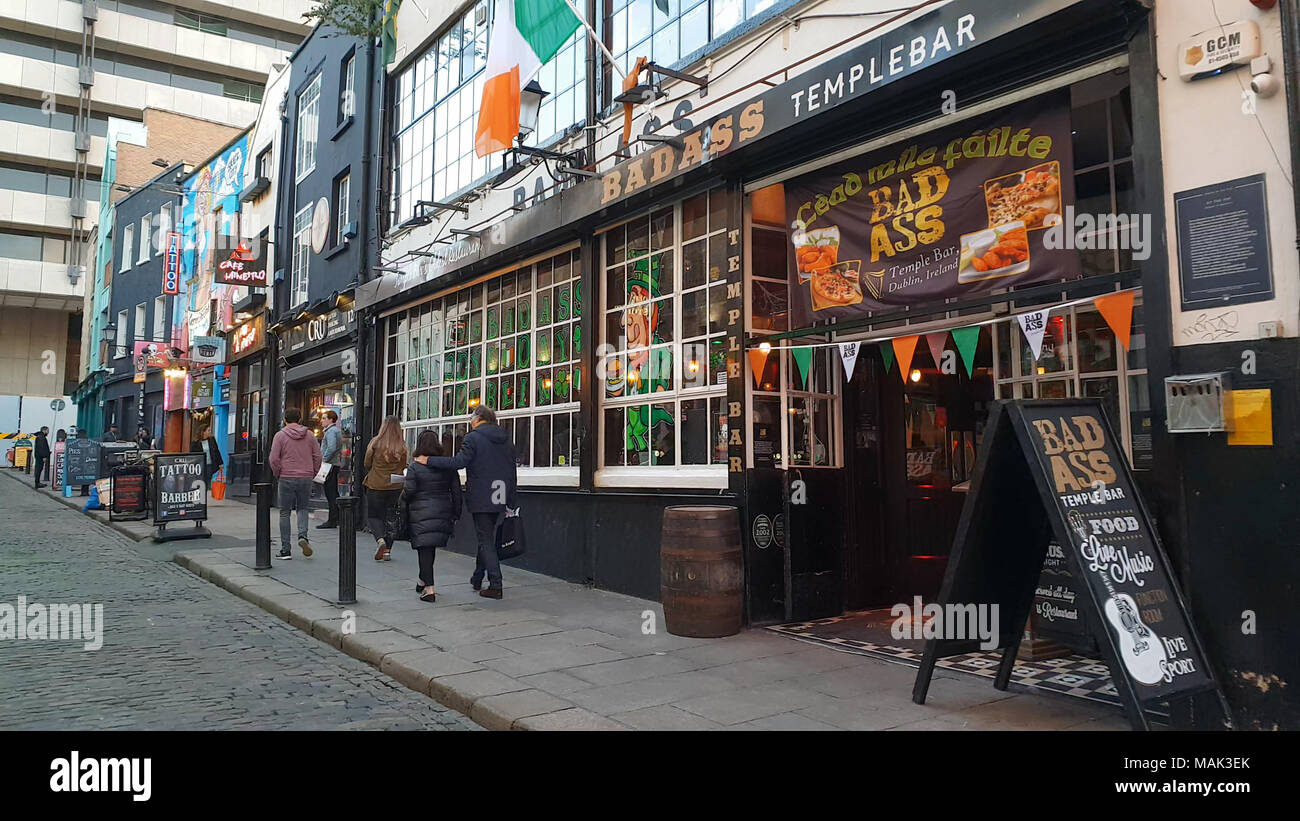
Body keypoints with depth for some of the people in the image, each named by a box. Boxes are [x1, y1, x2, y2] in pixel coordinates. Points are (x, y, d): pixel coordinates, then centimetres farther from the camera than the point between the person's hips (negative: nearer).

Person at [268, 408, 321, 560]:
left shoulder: (280, 435, -3)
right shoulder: (309, 435, 5)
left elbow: (274, 459, -8)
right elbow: (317, 456, 4)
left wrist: (278, 473, 6)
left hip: (287, 478, -2)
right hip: (306, 478, 2)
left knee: (285, 512, 7)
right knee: (303, 508, 16)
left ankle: (285, 550, 9)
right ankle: (302, 536, -10)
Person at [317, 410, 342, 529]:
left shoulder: (331, 431, -12)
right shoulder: (337, 430, 19)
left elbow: (331, 448, -25)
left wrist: (324, 460, -18)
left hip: (330, 465, -10)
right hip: (336, 464, 10)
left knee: (330, 493, -8)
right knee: (334, 492, 16)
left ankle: (332, 521, -7)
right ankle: (338, 517, 21)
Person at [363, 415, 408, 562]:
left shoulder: (375, 442, -10)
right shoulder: (402, 446, -6)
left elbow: (367, 464, -1)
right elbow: (403, 466, 2)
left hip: (375, 485, -2)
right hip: (395, 486, 2)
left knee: (373, 515, 10)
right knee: (390, 518, 11)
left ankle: (380, 540, -14)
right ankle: (387, 551, 11)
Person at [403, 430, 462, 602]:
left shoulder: (414, 466, -7)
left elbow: (409, 491, -11)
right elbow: (456, 491, 4)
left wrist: (402, 497, 12)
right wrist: (456, 514, 11)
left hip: (420, 514, -4)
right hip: (443, 513, 4)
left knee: (425, 549, -1)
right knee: (431, 547, 19)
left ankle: (428, 589, -7)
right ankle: (423, 581, 33)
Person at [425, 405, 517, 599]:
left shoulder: (473, 437, -9)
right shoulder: (506, 439, 12)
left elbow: (459, 462, -21)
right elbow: (512, 473, 13)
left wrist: (430, 460, -14)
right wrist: (512, 501, 17)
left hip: (481, 499, -7)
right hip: (499, 500, 7)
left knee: (486, 541, -1)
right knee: (487, 539, 19)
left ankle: (495, 585, -4)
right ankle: (477, 579, 31)